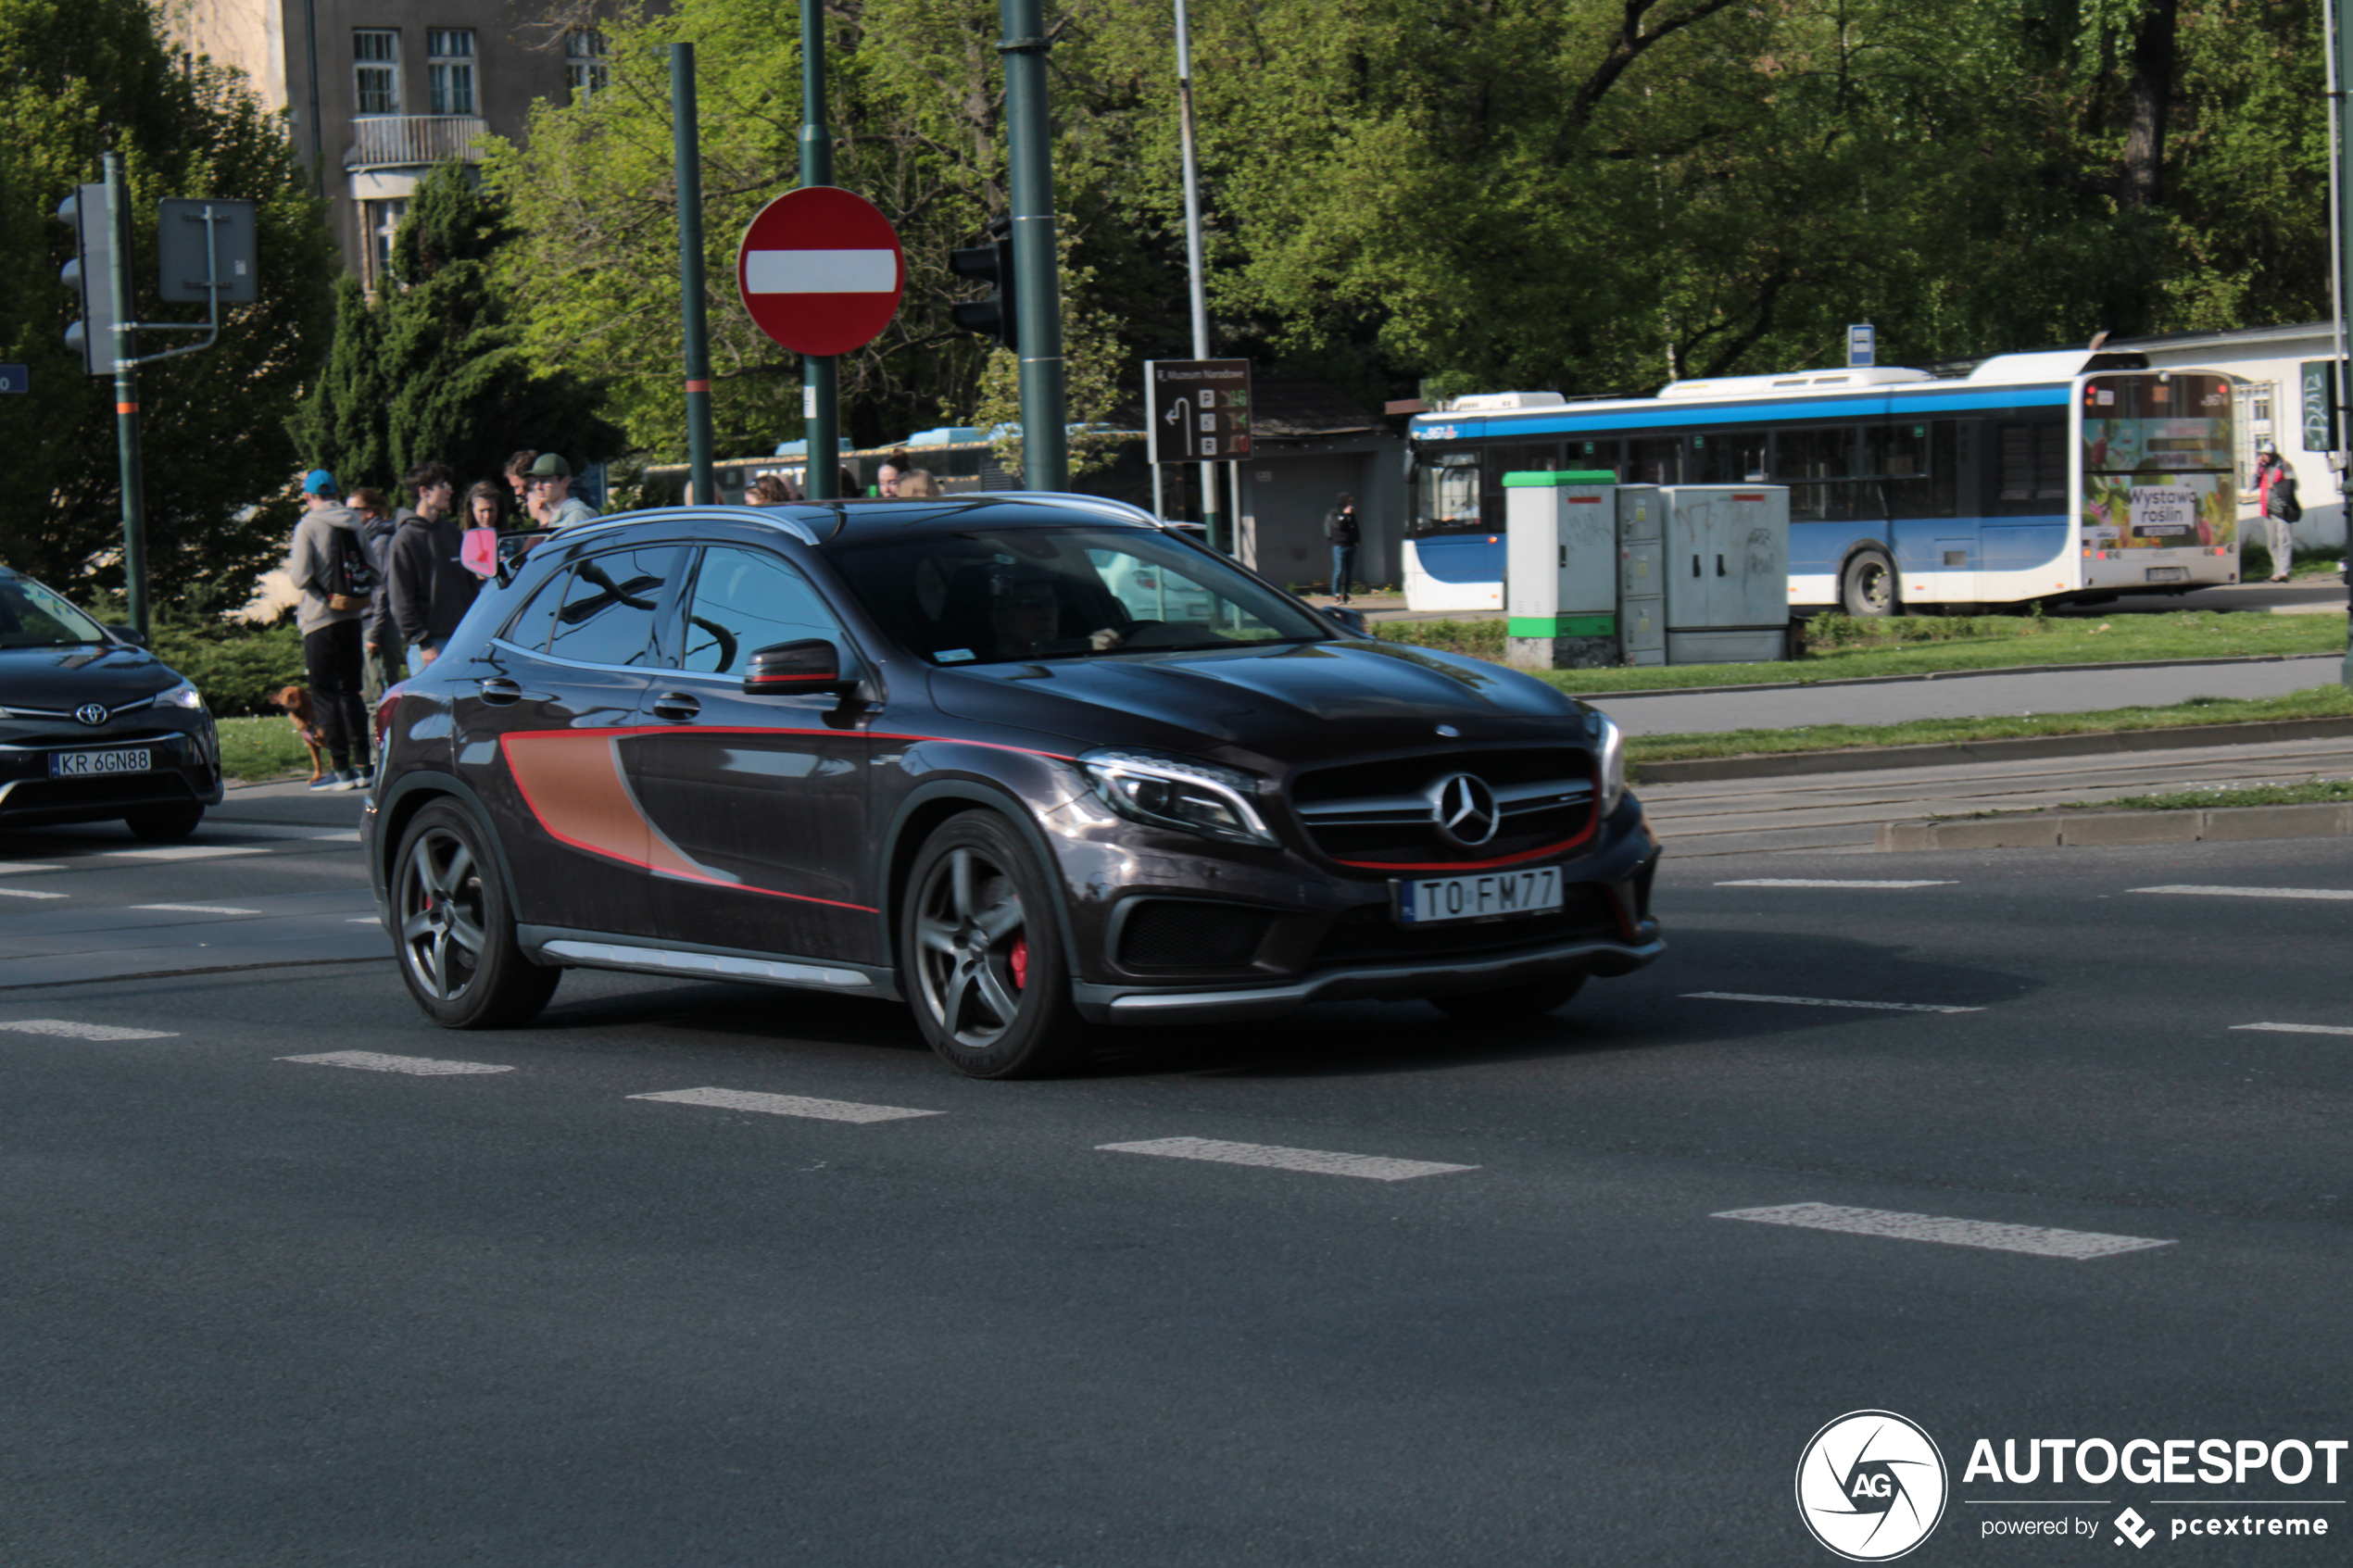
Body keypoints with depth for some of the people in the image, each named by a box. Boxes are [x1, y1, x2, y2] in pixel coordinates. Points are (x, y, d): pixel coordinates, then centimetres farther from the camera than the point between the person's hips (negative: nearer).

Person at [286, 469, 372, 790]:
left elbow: (301, 577, -14)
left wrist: (290, 565, 6)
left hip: (320, 619, -6)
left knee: (325, 695, 0)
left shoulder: (308, 526, -9)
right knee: (350, 692, 14)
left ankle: (341, 769, -4)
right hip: (351, 617, 6)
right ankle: (362, 764, 11)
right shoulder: (352, 523, 8)